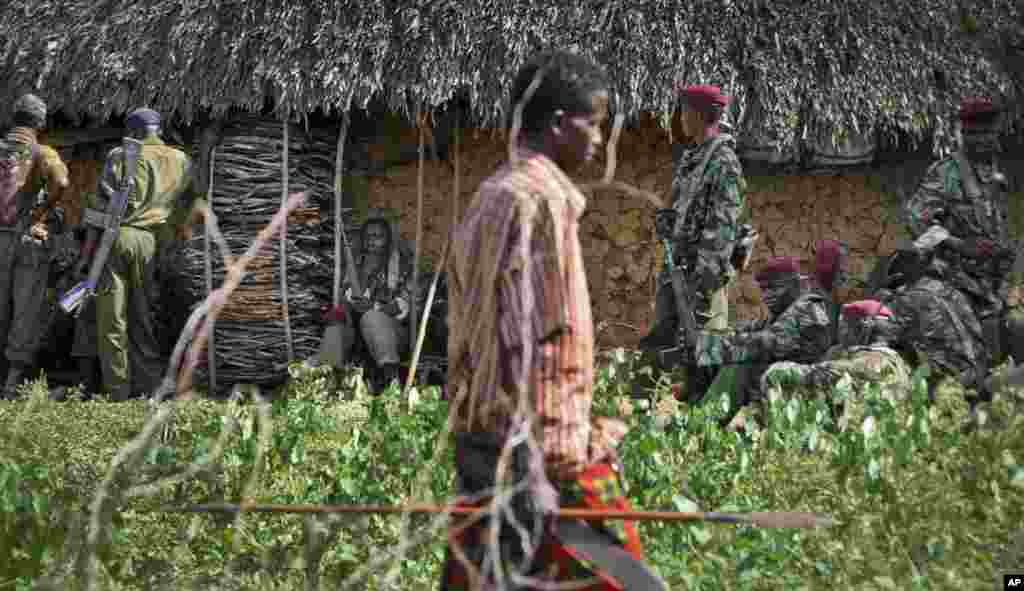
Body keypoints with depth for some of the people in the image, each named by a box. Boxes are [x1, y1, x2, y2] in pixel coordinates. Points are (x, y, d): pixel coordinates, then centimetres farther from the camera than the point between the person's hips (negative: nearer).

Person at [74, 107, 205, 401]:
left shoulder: (121, 156, 4)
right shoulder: (181, 161, 14)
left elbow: (102, 204, -3)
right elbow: (196, 208, 13)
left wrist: (86, 252, -2)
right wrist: (183, 229, 30)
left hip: (115, 236, -3)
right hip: (149, 243, 3)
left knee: (111, 321, 0)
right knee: (142, 320, 12)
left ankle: (118, 393, -3)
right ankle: (151, 390, 8)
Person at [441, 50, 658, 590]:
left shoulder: (494, 196, 16)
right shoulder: (535, 201, -15)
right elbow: (516, 340, -21)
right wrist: (531, 466, -23)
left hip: (481, 440, 10)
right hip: (544, 447, -10)